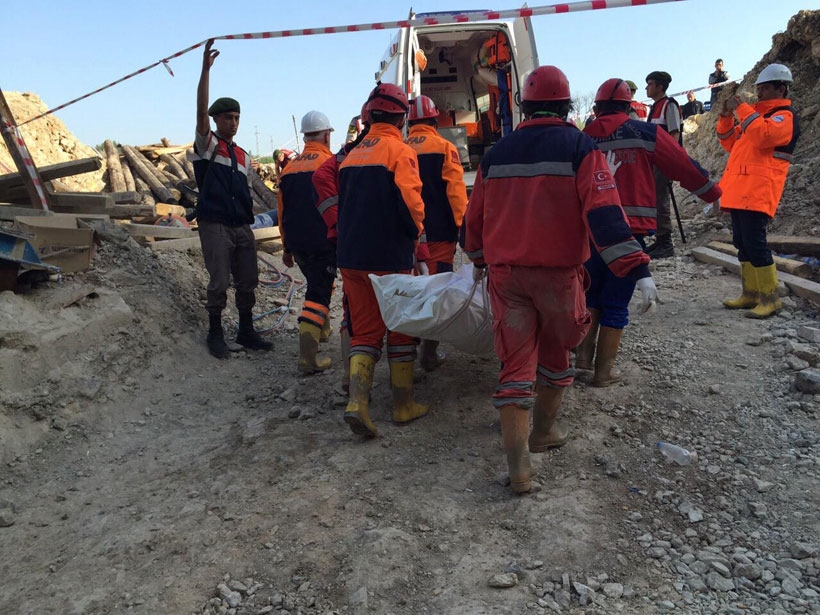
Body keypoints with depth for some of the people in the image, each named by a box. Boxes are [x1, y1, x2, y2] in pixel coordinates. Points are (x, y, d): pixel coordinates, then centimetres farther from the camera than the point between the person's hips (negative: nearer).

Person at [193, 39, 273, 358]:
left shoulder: (244, 156, 18)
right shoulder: (207, 144, 3)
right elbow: (201, 110, -12)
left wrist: (247, 218, 14)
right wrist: (206, 68, -20)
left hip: (242, 227, 6)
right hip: (215, 225, -5)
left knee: (248, 281, 8)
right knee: (219, 282, -4)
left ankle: (246, 331, 21)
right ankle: (215, 335, 10)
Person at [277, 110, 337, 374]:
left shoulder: (289, 168, 9)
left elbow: (283, 211, 13)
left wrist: (287, 247, 21)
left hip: (297, 243, 6)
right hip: (324, 242, -6)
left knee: (318, 282, 28)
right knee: (317, 295, -4)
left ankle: (323, 328, 43)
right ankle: (308, 357, -10)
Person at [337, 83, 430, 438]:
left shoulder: (352, 154, 13)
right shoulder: (400, 151, -8)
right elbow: (411, 202, -18)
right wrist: (418, 238, -3)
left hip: (351, 258, 6)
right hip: (390, 258, -6)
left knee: (365, 330, 11)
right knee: (401, 329, 9)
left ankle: (357, 401, -5)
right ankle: (404, 404, 18)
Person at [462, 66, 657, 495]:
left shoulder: (497, 153, 9)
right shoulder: (579, 147, -4)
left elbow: (474, 217, 17)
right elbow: (604, 213, -16)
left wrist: (477, 261, 33)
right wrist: (637, 269, -18)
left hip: (506, 274, 3)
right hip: (558, 274, -2)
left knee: (515, 364, 3)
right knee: (555, 355, 20)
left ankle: (518, 464, -2)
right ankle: (544, 431, 35)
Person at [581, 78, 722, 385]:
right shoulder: (644, 132, -1)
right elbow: (682, 165, 4)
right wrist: (711, 192, 17)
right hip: (630, 230, -2)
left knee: (592, 293, 22)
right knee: (616, 303, 5)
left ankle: (584, 353, 16)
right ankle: (604, 371, 10)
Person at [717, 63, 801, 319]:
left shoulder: (785, 115, -4)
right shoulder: (758, 113, 23)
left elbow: (764, 135, -25)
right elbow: (732, 144, 24)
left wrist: (742, 109, -20)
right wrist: (726, 117, 9)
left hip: (758, 192, -9)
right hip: (739, 190, 9)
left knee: (754, 243, -13)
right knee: (741, 242, 10)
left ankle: (770, 298, -5)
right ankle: (751, 294, 18)